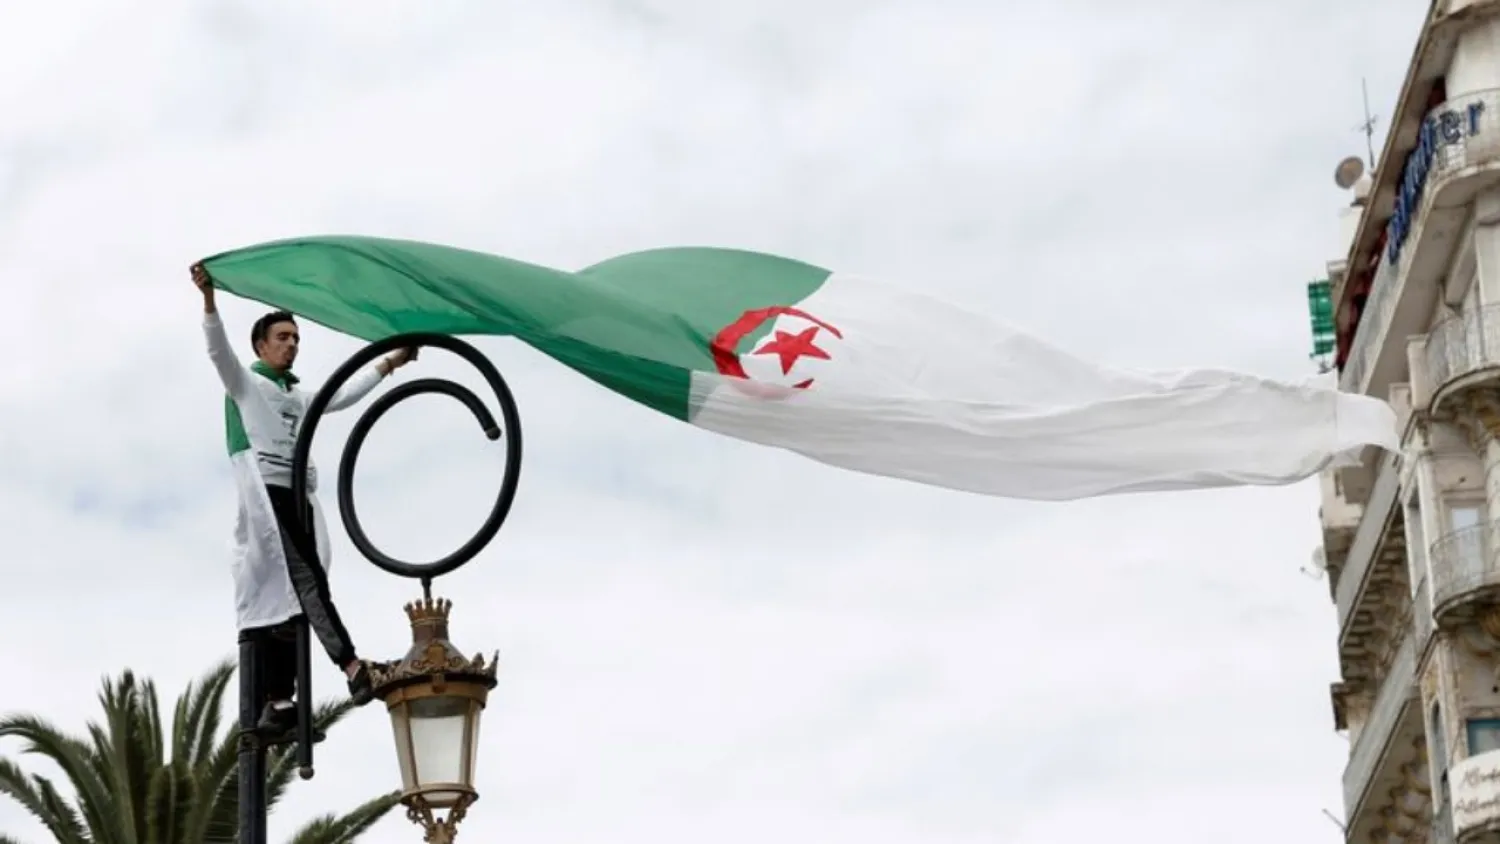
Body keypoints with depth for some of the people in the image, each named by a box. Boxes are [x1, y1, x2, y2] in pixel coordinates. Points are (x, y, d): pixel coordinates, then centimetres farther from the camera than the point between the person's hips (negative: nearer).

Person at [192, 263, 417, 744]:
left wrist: (390, 364, 38)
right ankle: (352, 668, -35)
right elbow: (217, 348, -5)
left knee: (283, 601, -2)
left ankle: (278, 706, -9)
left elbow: (344, 394, 39)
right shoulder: (244, 384, 12)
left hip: (298, 501, 7)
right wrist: (208, 297, -20)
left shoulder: (299, 398, 32)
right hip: (263, 495, -7)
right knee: (305, 580, -22)